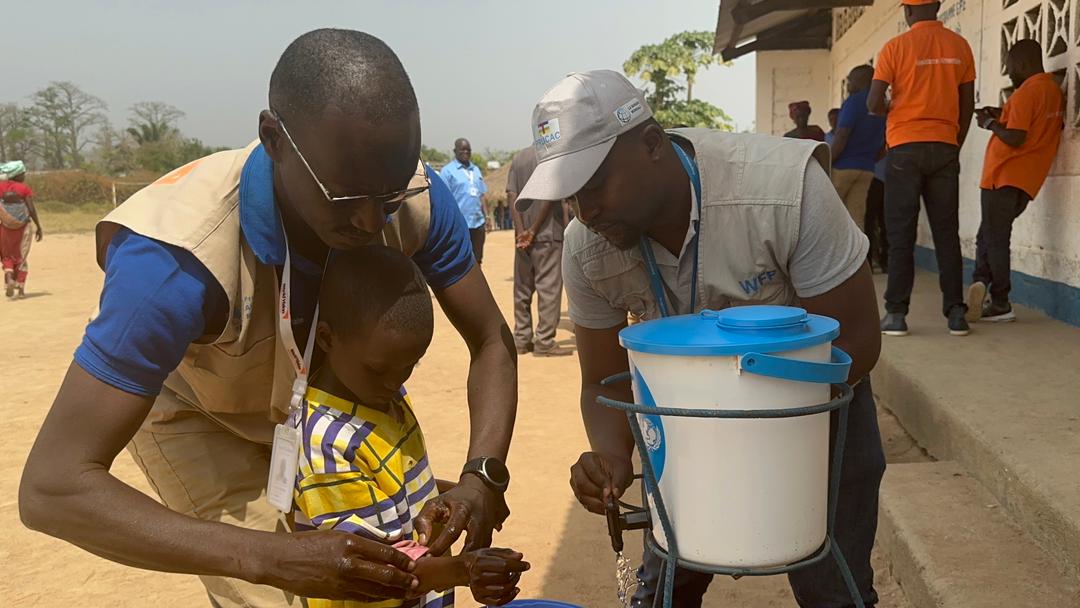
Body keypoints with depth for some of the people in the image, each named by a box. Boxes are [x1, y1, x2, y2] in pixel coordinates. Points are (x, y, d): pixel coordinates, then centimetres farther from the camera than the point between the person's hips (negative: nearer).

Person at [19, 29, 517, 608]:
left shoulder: (418, 200, -29)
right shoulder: (180, 253, -42)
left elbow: (492, 343, -15)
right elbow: (52, 486, -41)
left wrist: (483, 474, -35)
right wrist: (274, 558, -50)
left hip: (313, 395, 4)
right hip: (198, 412, -4)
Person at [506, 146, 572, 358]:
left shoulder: (518, 158, 12)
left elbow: (511, 196, 2)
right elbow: (550, 196, -14)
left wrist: (521, 231, -4)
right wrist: (534, 231, -10)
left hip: (523, 235, 6)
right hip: (548, 234, -6)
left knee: (522, 289, 11)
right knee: (549, 288, -2)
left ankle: (522, 339, 15)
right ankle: (544, 341, -2)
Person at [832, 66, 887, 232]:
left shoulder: (854, 101, -9)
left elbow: (841, 137, -16)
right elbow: (882, 144, 16)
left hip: (843, 167, -7)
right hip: (866, 170, 7)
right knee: (856, 218, 3)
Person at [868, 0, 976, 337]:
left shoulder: (896, 47, -5)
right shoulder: (959, 46, 6)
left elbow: (873, 104, -8)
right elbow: (967, 104, 9)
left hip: (906, 148, -3)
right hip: (945, 148, 3)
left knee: (901, 233, 0)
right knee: (947, 231, 7)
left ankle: (896, 314, -2)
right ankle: (955, 313, 6)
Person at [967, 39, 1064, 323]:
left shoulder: (1025, 93, -15)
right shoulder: (1054, 89, 13)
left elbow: (1015, 138, -20)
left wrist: (990, 123, -5)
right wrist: (1004, 116, 16)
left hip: (1004, 177, -9)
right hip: (1027, 180, 9)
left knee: (994, 237, -2)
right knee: (991, 235, 13)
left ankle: (1001, 304, 0)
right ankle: (981, 282, -4)